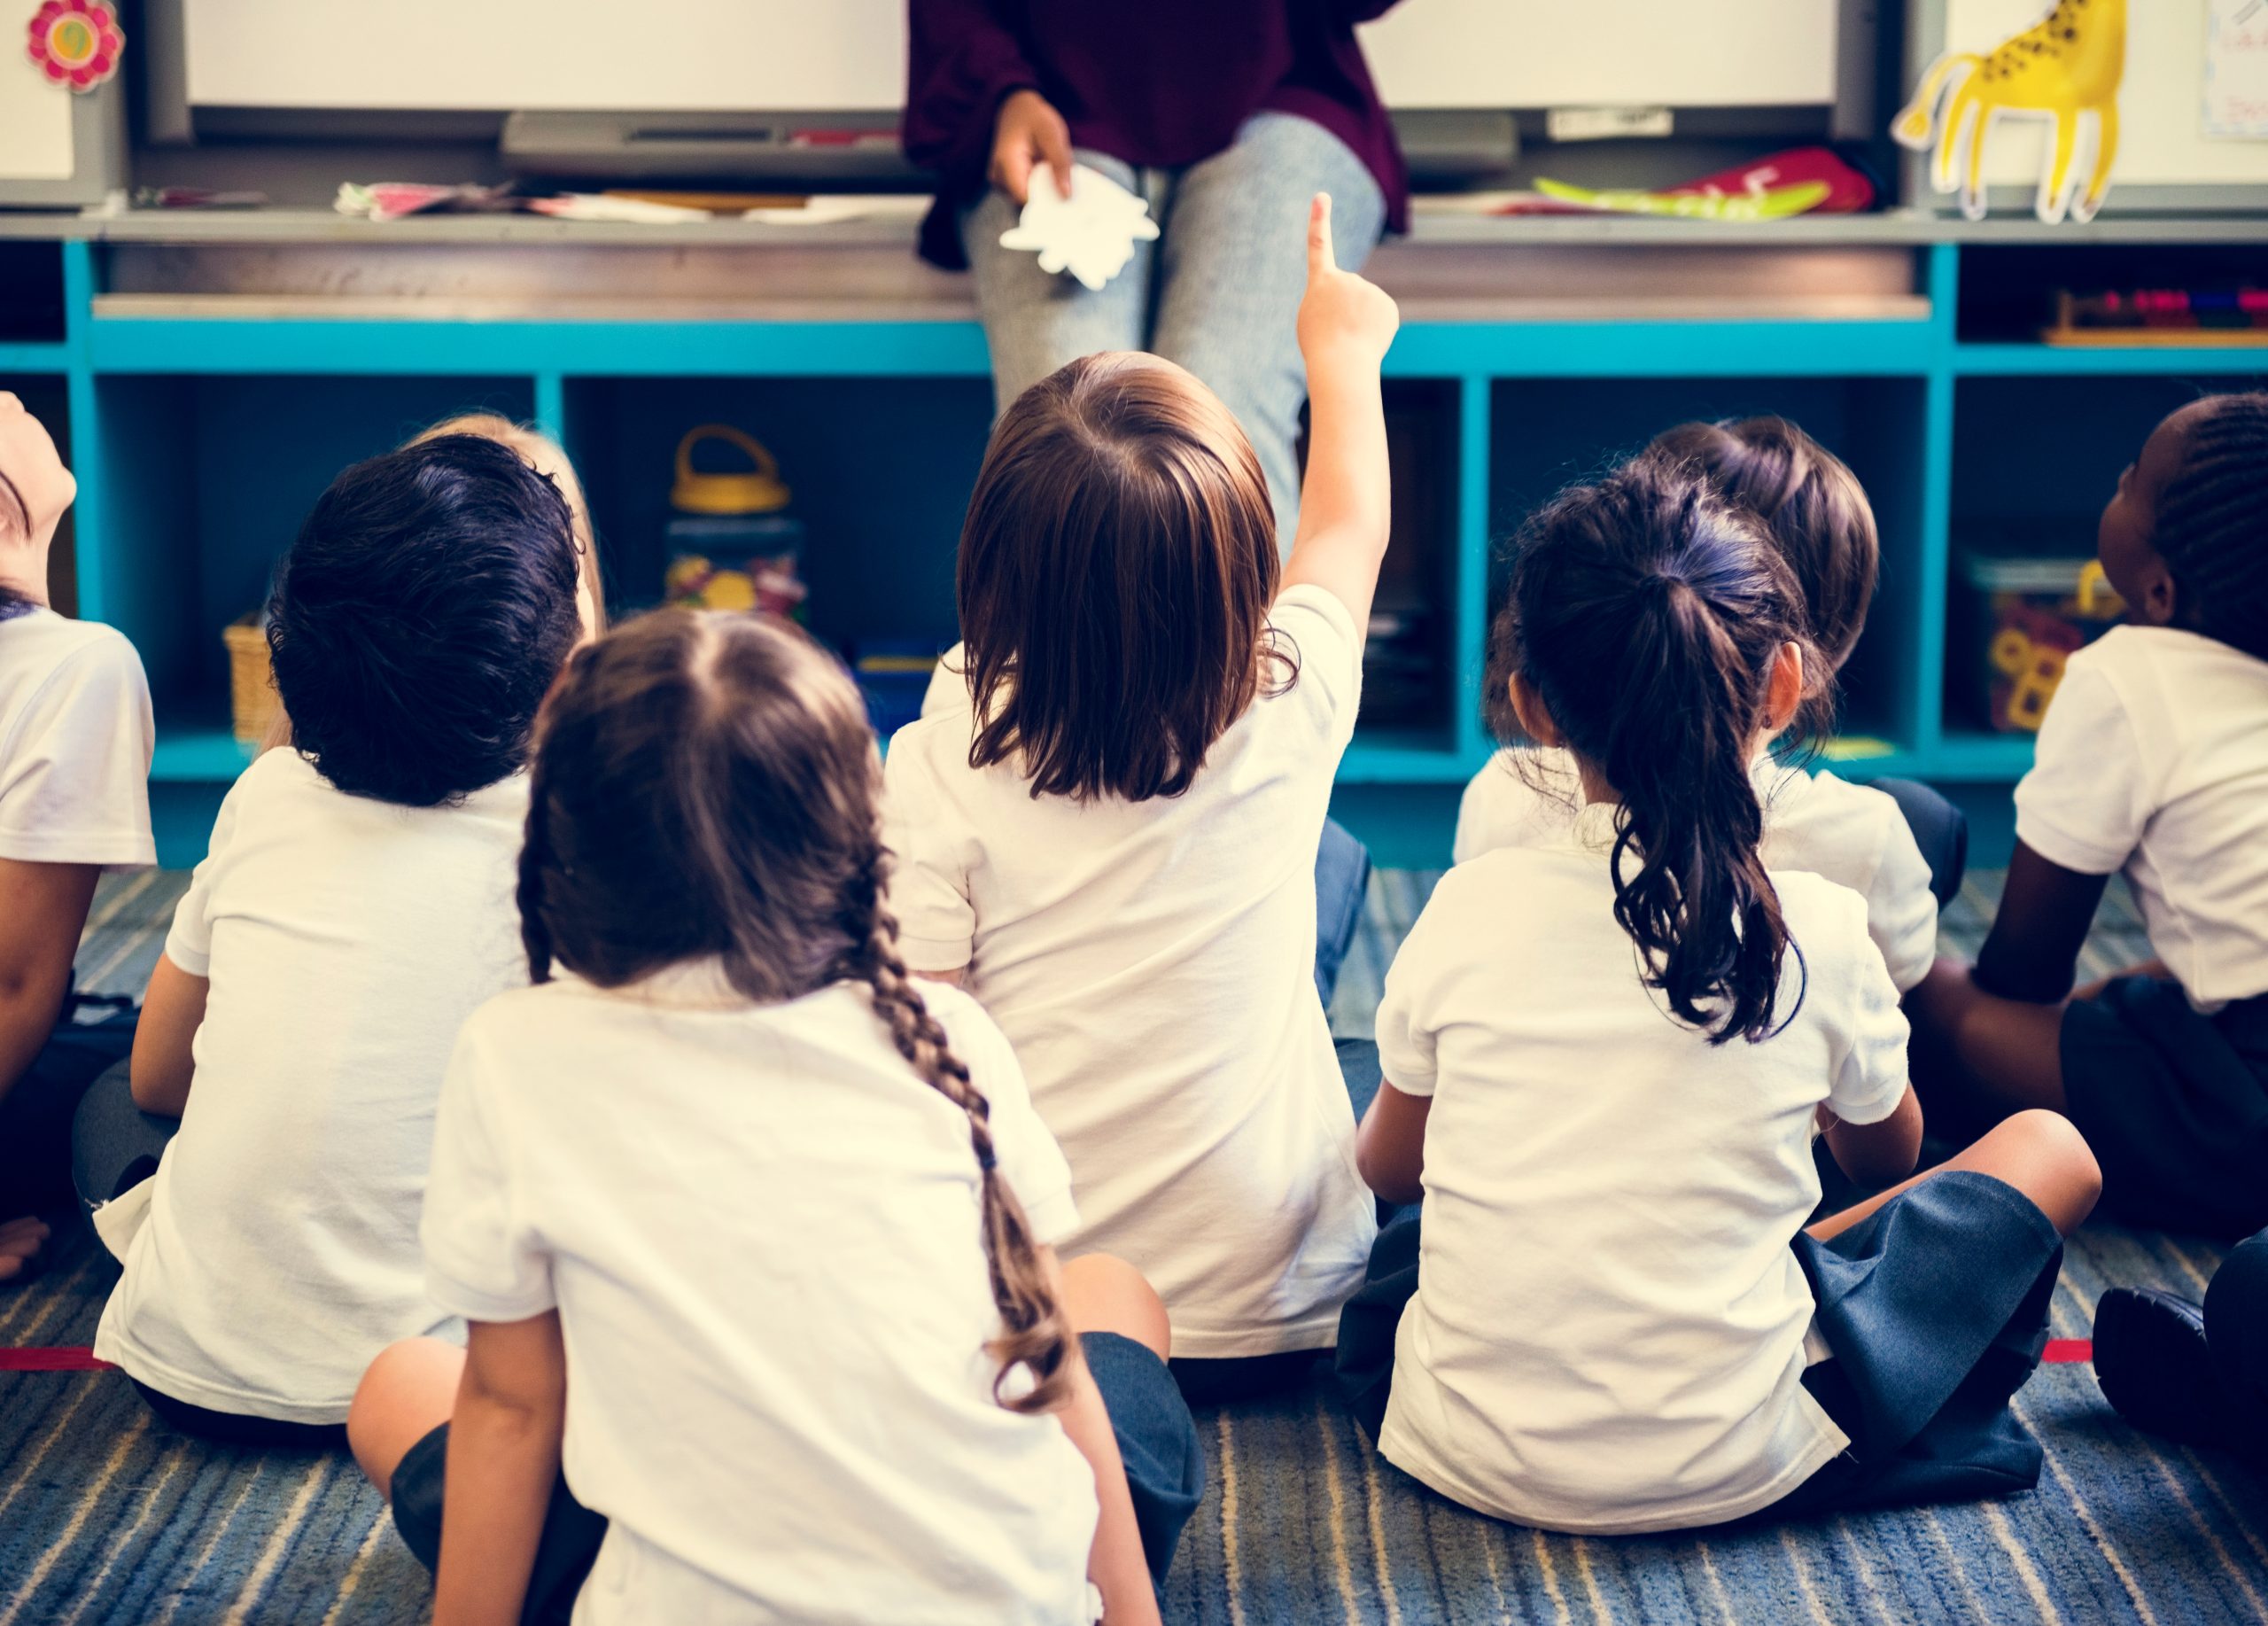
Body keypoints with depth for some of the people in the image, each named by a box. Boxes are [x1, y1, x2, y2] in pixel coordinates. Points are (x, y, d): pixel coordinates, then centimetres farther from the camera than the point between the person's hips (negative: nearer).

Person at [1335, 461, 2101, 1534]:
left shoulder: (1469, 912, -7)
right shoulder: (1817, 931, -10)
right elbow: (1885, 1152, 13)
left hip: (1467, 1452, 3)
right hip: (1728, 1471, -2)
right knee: (2048, 1149, 13)